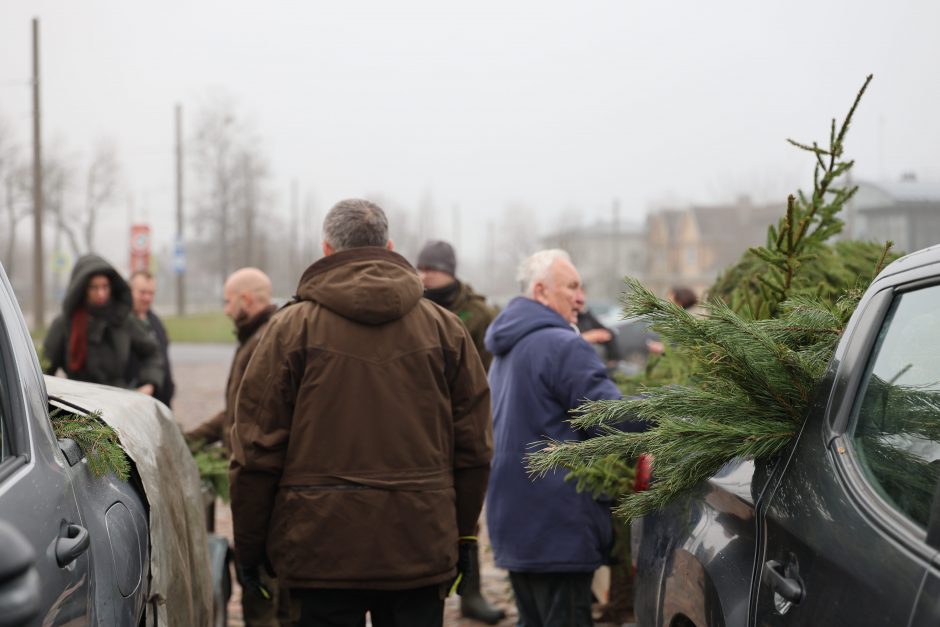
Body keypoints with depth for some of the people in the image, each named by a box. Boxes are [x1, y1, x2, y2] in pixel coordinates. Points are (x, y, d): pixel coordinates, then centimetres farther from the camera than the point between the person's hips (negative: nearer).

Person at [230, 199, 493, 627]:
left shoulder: (293, 326, -2)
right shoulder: (444, 327, 6)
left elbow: (257, 448, -3)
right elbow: (474, 447, 8)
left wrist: (248, 544, 6)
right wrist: (462, 534, 18)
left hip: (323, 547, -2)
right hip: (421, 547, 2)